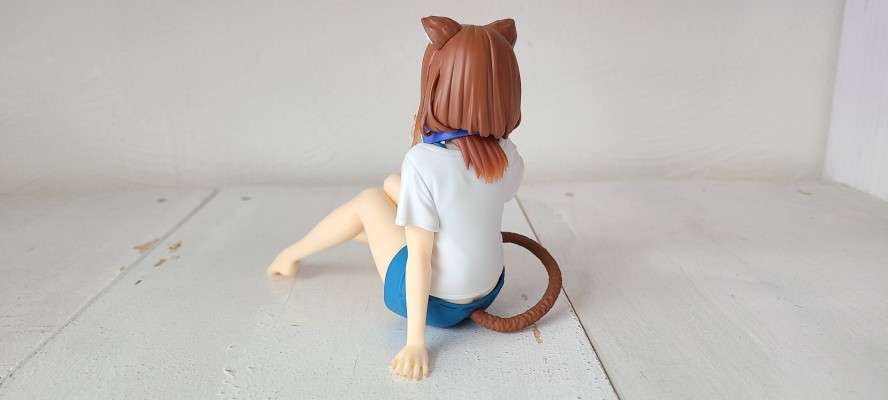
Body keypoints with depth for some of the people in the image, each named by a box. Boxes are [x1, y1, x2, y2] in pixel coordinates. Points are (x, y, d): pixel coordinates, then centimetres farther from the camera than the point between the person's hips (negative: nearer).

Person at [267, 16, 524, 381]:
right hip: (488, 290, 6)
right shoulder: (509, 159, -10)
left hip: (436, 304, -5)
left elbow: (419, 257, -25)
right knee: (393, 185, 17)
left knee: (369, 201, 14)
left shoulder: (422, 162, -27)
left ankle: (293, 254, 39)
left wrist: (415, 340, -19)